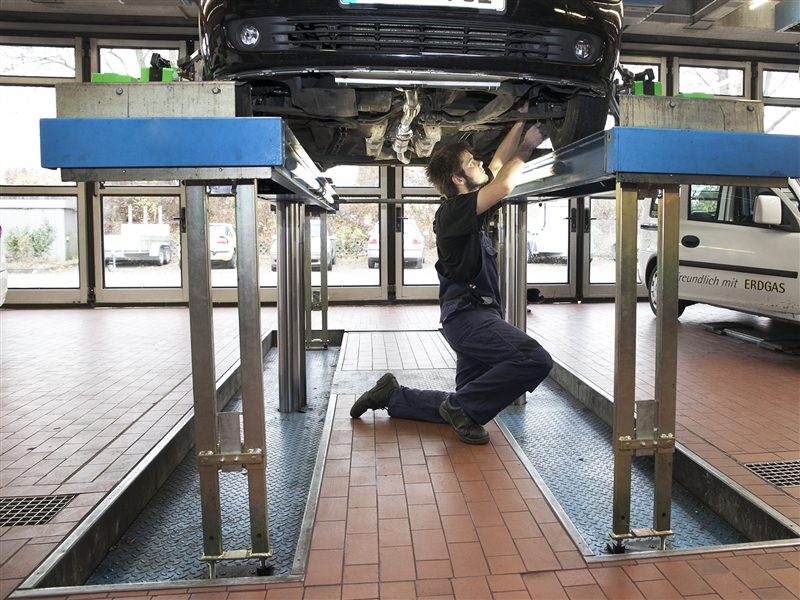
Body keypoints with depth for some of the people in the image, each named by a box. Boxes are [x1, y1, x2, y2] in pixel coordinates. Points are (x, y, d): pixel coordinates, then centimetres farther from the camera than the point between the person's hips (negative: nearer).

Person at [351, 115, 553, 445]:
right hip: (468, 315, -9)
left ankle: (391, 395, 24)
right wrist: (527, 146, -5)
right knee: (535, 359, -28)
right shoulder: (453, 210, -9)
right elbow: (504, 185, -20)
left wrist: (521, 123, 21)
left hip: (476, 316, 9)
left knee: (459, 409, 14)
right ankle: (462, 408, -13)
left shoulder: (467, 208, 17)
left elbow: (498, 164, 25)